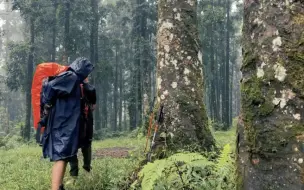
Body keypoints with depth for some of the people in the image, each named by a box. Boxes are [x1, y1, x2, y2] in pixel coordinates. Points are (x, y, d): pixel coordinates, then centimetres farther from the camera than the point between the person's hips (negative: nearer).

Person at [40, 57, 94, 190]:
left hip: (65, 125, 10)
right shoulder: (71, 77, -10)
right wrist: (48, 106, -12)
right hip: (63, 124, -10)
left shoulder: (73, 80, 19)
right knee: (61, 156, -16)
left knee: (62, 156, 14)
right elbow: (49, 87, -21)